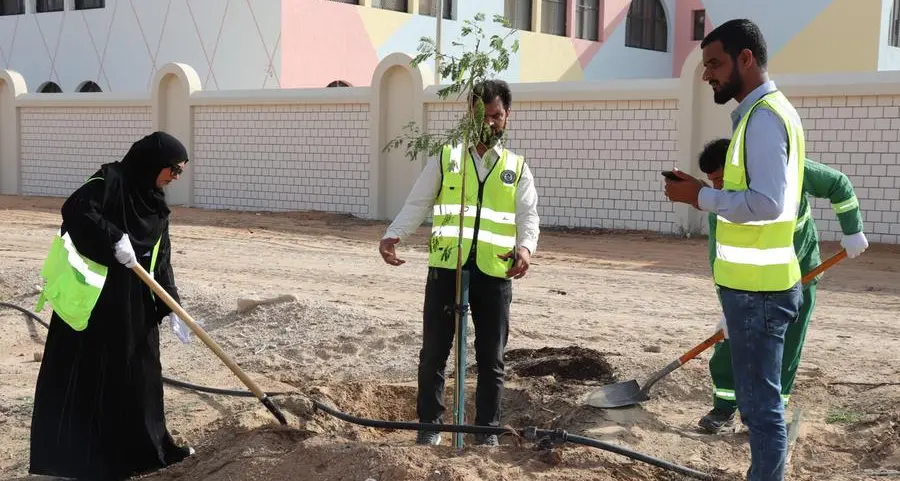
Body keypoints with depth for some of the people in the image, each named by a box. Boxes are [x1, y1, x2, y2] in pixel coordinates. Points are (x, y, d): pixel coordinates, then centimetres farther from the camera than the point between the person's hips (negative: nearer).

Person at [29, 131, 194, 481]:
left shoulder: (155, 204, 12)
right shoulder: (112, 180, -10)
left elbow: (160, 259, 11)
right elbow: (75, 209, -25)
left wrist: (170, 305, 4)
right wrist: (115, 238, -28)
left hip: (136, 304, 8)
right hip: (94, 299, -8)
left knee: (138, 373, 14)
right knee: (86, 374, -2)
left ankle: (145, 449, 26)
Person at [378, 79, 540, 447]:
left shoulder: (517, 167, 10)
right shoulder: (446, 159, 7)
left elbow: (528, 215, 0)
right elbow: (416, 204, 2)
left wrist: (525, 247, -22)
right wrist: (393, 235, -17)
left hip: (494, 273, 1)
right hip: (446, 268, -1)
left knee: (491, 357, 8)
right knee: (434, 351, 5)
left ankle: (487, 428, 20)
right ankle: (430, 424, 19)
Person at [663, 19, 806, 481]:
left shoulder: (764, 116, -16)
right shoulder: (764, 112, 16)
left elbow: (768, 202, -25)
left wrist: (701, 196, -16)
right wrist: (706, 192, 9)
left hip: (756, 287, -10)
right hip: (756, 283, 10)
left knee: (760, 402, -2)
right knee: (759, 398, 18)